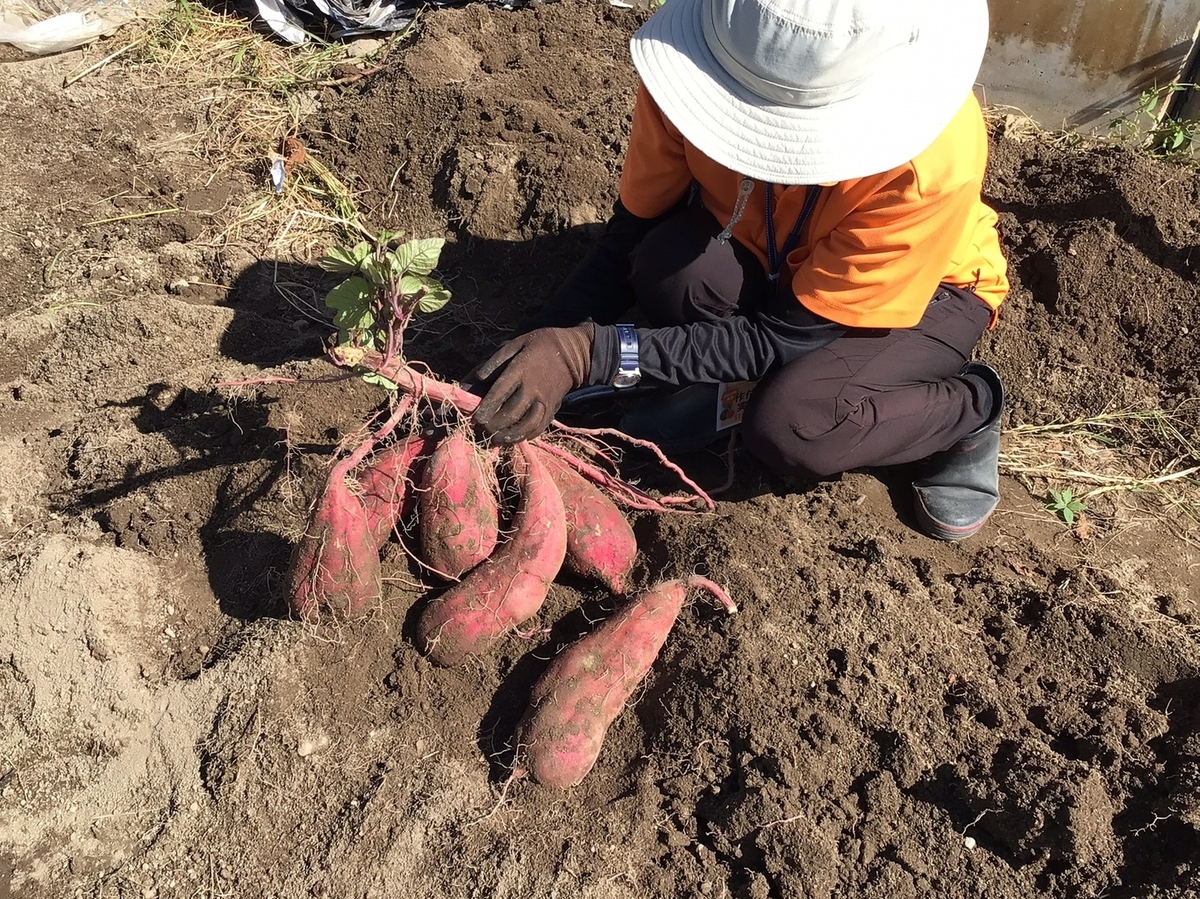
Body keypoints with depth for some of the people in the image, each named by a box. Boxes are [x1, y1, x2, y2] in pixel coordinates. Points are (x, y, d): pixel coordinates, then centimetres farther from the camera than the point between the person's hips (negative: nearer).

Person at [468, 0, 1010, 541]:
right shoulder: (696, 68, -29)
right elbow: (632, 231, -15)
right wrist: (547, 344, -30)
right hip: (758, 255, 3)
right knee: (671, 268, -31)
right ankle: (726, 381, 1)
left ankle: (969, 406, -1)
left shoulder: (934, 160, -37)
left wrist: (592, 352, -38)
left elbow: (786, 337, -30)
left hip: (927, 286, -3)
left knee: (786, 432, -31)